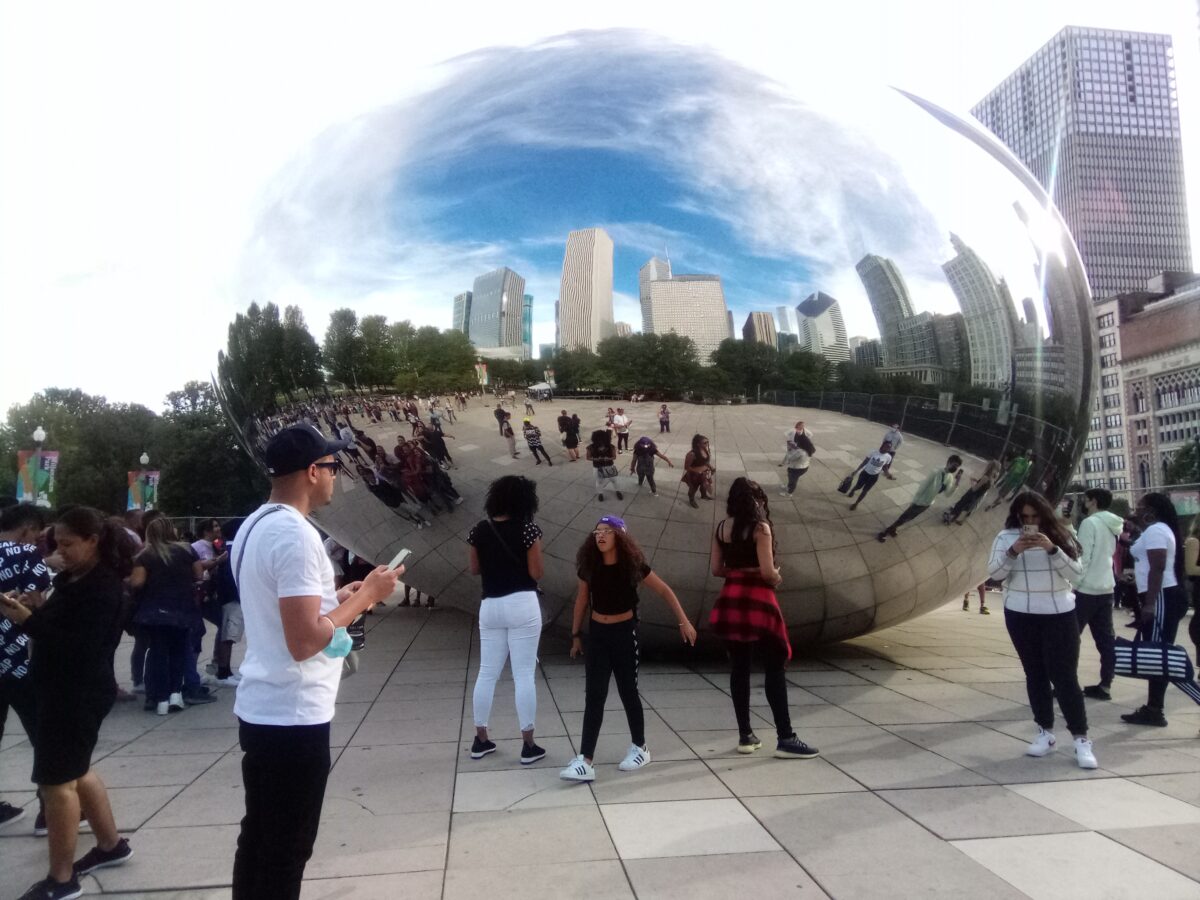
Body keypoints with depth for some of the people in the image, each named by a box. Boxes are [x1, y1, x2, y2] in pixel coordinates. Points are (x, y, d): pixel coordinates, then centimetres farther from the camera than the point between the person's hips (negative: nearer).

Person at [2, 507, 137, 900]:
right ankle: (111, 845, 35)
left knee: (56, 781, -1)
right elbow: (58, 627, 11)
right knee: (76, 771, 20)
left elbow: (79, 646, -26)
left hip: (79, 695, -10)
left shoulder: (102, 587, -19)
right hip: (62, 691, 10)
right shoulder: (74, 579, 10)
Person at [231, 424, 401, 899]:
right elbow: (304, 641, -26)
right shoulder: (296, 534, -22)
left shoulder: (254, 526, 8)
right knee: (286, 854, 6)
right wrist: (367, 595, -15)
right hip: (294, 718, -9)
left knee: (259, 841, 20)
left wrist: (335, 597, 14)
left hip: (259, 710, 9)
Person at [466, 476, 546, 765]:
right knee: (524, 675, 0)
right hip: (522, 605, -4)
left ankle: (480, 740, 23)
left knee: (487, 673, 13)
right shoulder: (527, 529, -8)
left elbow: (474, 569, 11)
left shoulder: (479, 530, 4)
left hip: (490, 607, 5)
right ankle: (528, 746, 6)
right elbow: (537, 573, -8)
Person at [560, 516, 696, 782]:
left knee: (628, 692, 8)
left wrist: (684, 621, -9)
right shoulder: (589, 567, -5)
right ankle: (585, 761, -2)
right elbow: (582, 601, 9)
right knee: (594, 696, -1)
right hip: (597, 634, 3)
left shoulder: (632, 565, -13)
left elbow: (665, 591, -5)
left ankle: (640, 748, 29)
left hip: (624, 633, -3)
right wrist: (576, 635, 11)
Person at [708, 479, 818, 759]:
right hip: (756, 601, -6)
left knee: (739, 668, 11)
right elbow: (768, 572, -16)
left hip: (731, 601, 6)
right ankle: (785, 739, 4)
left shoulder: (721, 528, 6)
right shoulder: (760, 527, -12)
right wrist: (776, 578, 4)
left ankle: (745, 736, 17)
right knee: (774, 668, 2)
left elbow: (716, 569, 7)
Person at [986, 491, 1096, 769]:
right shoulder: (1006, 537, 0)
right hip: (1020, 614, 1)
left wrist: (1052, 549, -19)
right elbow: (994, 573, -5)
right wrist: (1013, 552, -20)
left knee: (1064, 675, -3)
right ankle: (1045, 733, 18)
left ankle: (1081, 738, 5)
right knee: (1035, 674, 9)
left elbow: (1075, 572, -5)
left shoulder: (1060, 537, 1)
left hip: (1059, 613, -1)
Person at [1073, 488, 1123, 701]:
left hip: (1087, 589, -8)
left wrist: (1072, 585, -13)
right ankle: (1104, 685, 11)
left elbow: (1083, 558, -17)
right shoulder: (1112, 525, 12)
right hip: (1106, 588, 8)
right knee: (1106, 639, 8)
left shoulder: (1090, 522, -13)